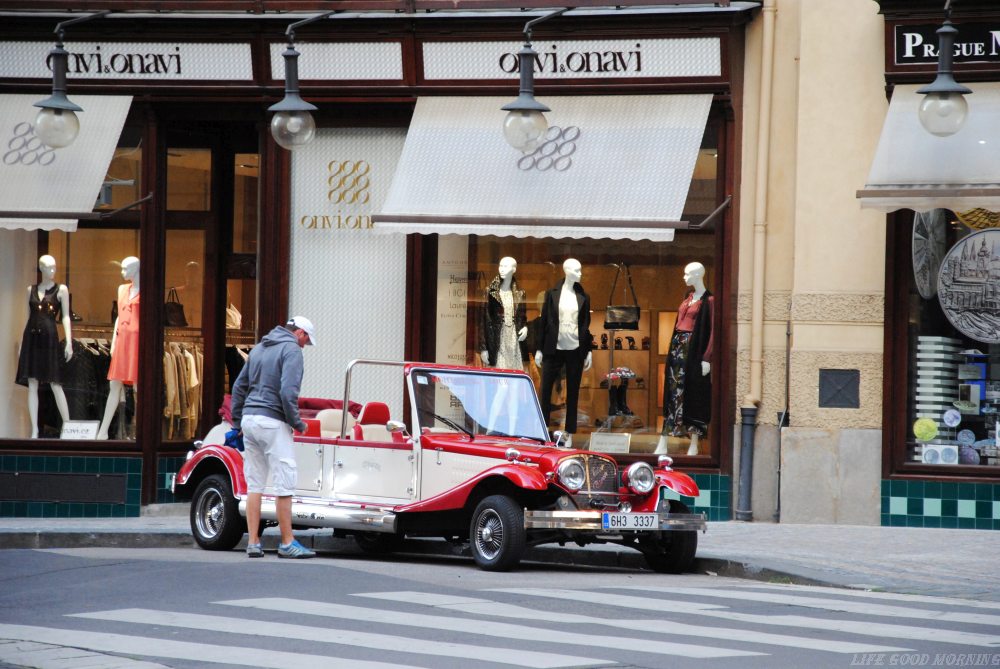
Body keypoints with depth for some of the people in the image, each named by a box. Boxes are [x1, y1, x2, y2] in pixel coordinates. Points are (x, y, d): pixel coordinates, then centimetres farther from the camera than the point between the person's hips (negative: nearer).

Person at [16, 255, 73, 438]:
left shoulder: (61, 290, 4)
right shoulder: (31, 290, 13)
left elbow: (66, 317, 0)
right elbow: (28, 317, 16)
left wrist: (69, 342, -9)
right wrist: (21, 344, 13)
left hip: (49, 337, -3)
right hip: (31, 337, 3)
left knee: (55, 384, -7)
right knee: (32, 385, 0)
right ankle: (34, 430, 1)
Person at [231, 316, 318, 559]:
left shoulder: (259, 348, 19)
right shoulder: (291, 350, -6)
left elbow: (239, 386, 21)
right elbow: (288, 391, -18)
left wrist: (238, 420, 24)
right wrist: (296, 422, -7)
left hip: (249, 420, 8)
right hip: (273, 422, -8)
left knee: (254, 484, 9)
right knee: (284, 484, -4)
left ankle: (253, 543, 8)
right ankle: (287, 543, -4)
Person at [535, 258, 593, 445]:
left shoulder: (583, 297, 5)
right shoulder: (552, 294, 1)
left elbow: (586, 325, 8)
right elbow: (544, 321, 3)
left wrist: (588, 351, 6)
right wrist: (540, 349, 1)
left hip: (575, 350, 1)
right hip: (554, 350, -1)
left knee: (572, 394, 4)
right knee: (545, 390, -4)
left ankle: (569, 434, 8)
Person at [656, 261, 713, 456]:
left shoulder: (708, 300, -8)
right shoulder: (688, 298, 15)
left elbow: (711, 331, -12)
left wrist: (706, 358, -17)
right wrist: (672, 350, 16)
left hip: (693, 350, -7)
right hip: (678, 347, 7)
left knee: (693, 395, -2)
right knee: (673, 393, 3)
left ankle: (694, 445, 5)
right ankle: (663, 443, 1)